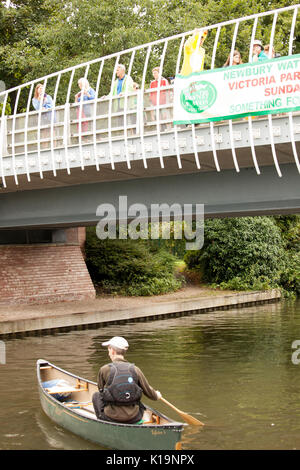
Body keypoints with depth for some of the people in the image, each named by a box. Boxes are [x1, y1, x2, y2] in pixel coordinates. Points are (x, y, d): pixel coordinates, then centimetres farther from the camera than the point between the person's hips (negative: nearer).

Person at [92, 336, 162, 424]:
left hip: (112, 418, -1)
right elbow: (149, 393, 4)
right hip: (133, 419, 2)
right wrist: (157, 396, 29)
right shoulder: (135, 370, -3)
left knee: (96, 395, 26)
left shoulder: (104, 370, -8)